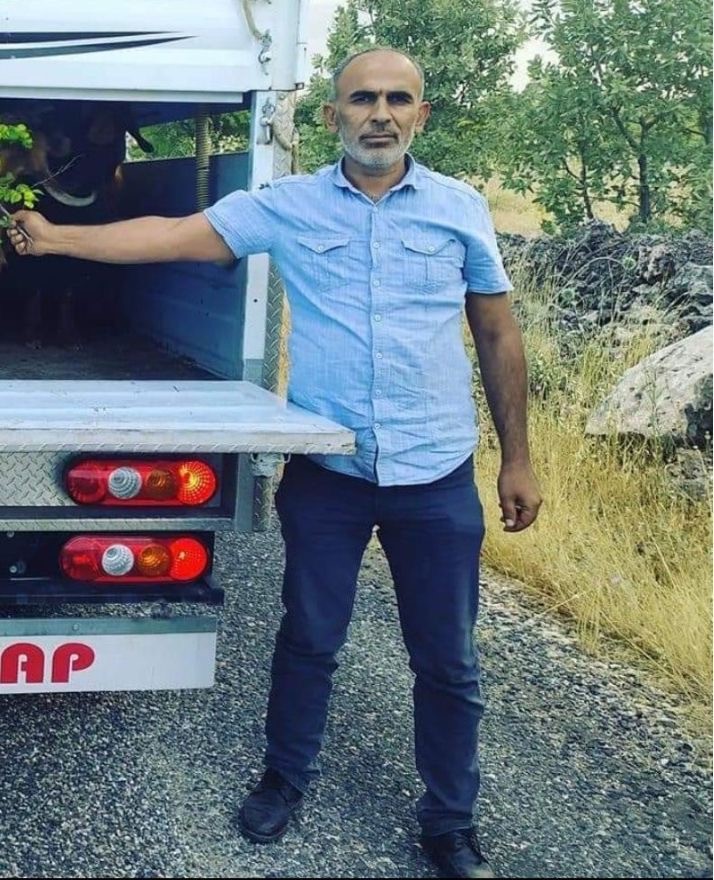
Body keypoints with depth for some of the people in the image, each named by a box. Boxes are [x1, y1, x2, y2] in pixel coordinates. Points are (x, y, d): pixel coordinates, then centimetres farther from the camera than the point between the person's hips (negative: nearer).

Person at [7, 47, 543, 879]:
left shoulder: (461, 208, 0)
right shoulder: (286, 206, -1)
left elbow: (497, 336, 6)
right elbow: (172, 235, -4)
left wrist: (517, 458, 7)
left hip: (436, 477, 0)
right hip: (326, 473, 0)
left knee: (447, 663, 9)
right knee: (308, 640, 15)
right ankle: (285, 778, 40)